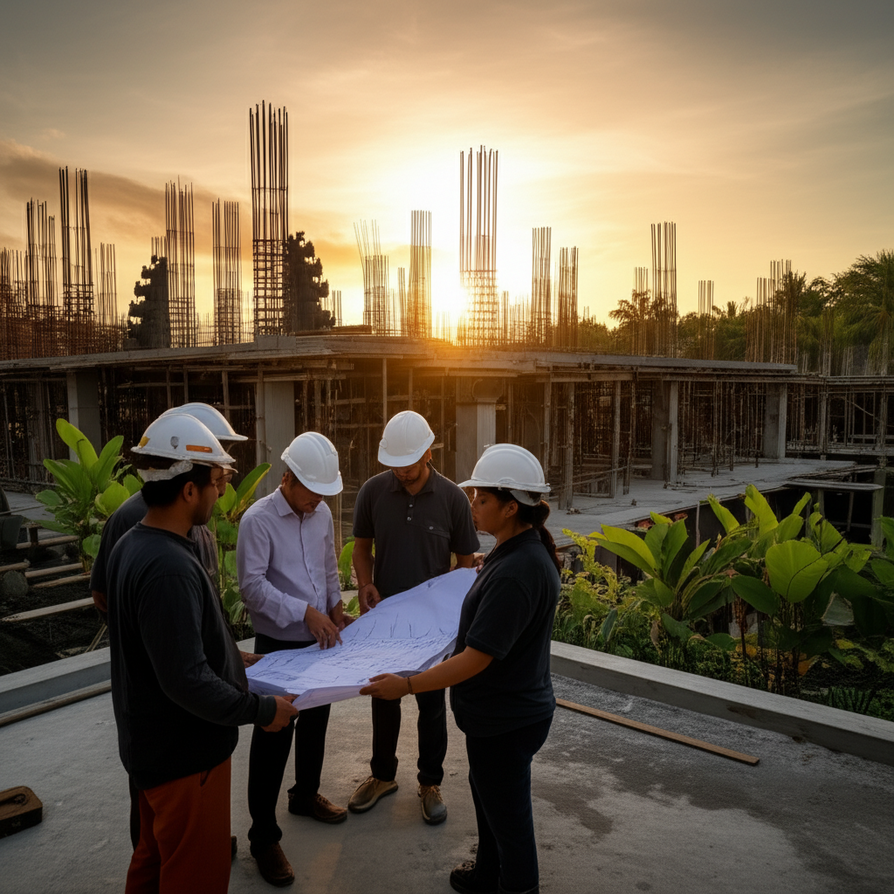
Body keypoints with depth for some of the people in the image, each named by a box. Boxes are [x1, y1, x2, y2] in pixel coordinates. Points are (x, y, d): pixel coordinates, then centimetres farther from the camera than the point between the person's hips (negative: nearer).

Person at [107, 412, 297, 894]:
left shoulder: (131, 546, 1)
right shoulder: (169, 568, -31)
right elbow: (187, 682, -31)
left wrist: (231, 658, 16)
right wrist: (262, 710, -19)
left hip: (148, 742, 9)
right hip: (184, 754, -9)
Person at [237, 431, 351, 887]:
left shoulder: (322, 514, 3)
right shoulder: (258, 520, -18)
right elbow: (253, 586, -21)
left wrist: (335, 606, 4)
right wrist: (306, 612, -25)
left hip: (319, 642, 7)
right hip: (279, 645, -7)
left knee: (315, 723, 22)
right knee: (273, 738, 2)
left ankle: (305, 795, 45)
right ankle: (263, 836, 17)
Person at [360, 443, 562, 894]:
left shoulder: (515, 572, -32)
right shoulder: (520, 550, -1)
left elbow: (476, 658, -30)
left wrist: (407, 685, -25)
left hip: (508, 719, -10)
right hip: (498, 711, 10)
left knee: (507, 813, 12)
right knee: (486, 792, 29)